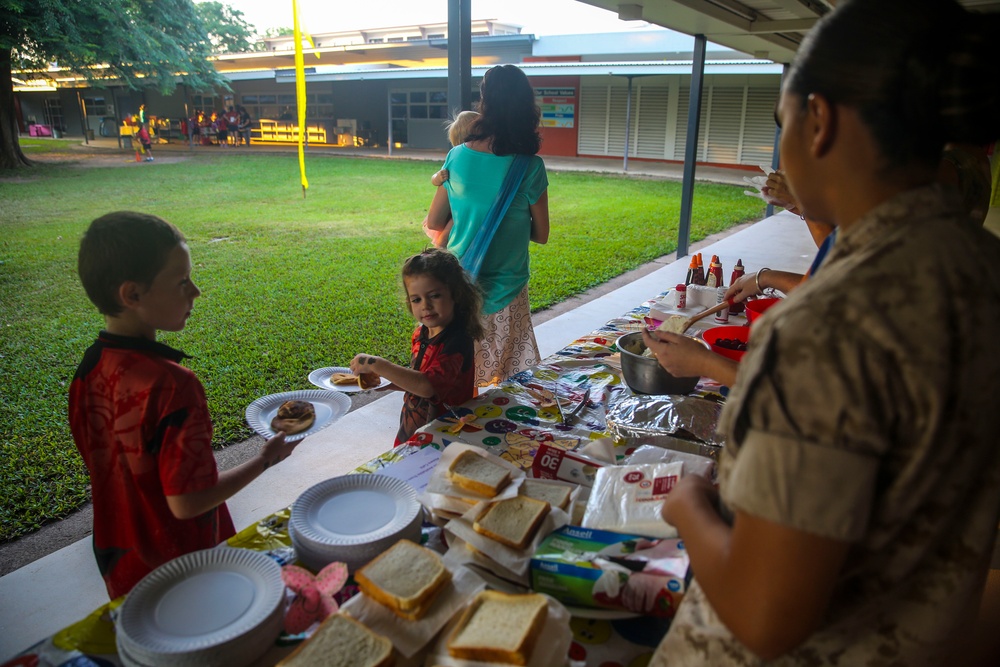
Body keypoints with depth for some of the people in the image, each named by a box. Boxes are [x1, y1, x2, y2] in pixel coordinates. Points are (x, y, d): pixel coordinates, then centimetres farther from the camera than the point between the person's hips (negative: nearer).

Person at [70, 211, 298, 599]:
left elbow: (102, 462, 6)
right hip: (178, 567, -7)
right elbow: (187, 502, -27)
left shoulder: (89, 370, -7)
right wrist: (266, 459, -16)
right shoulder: (172, 384, -31)